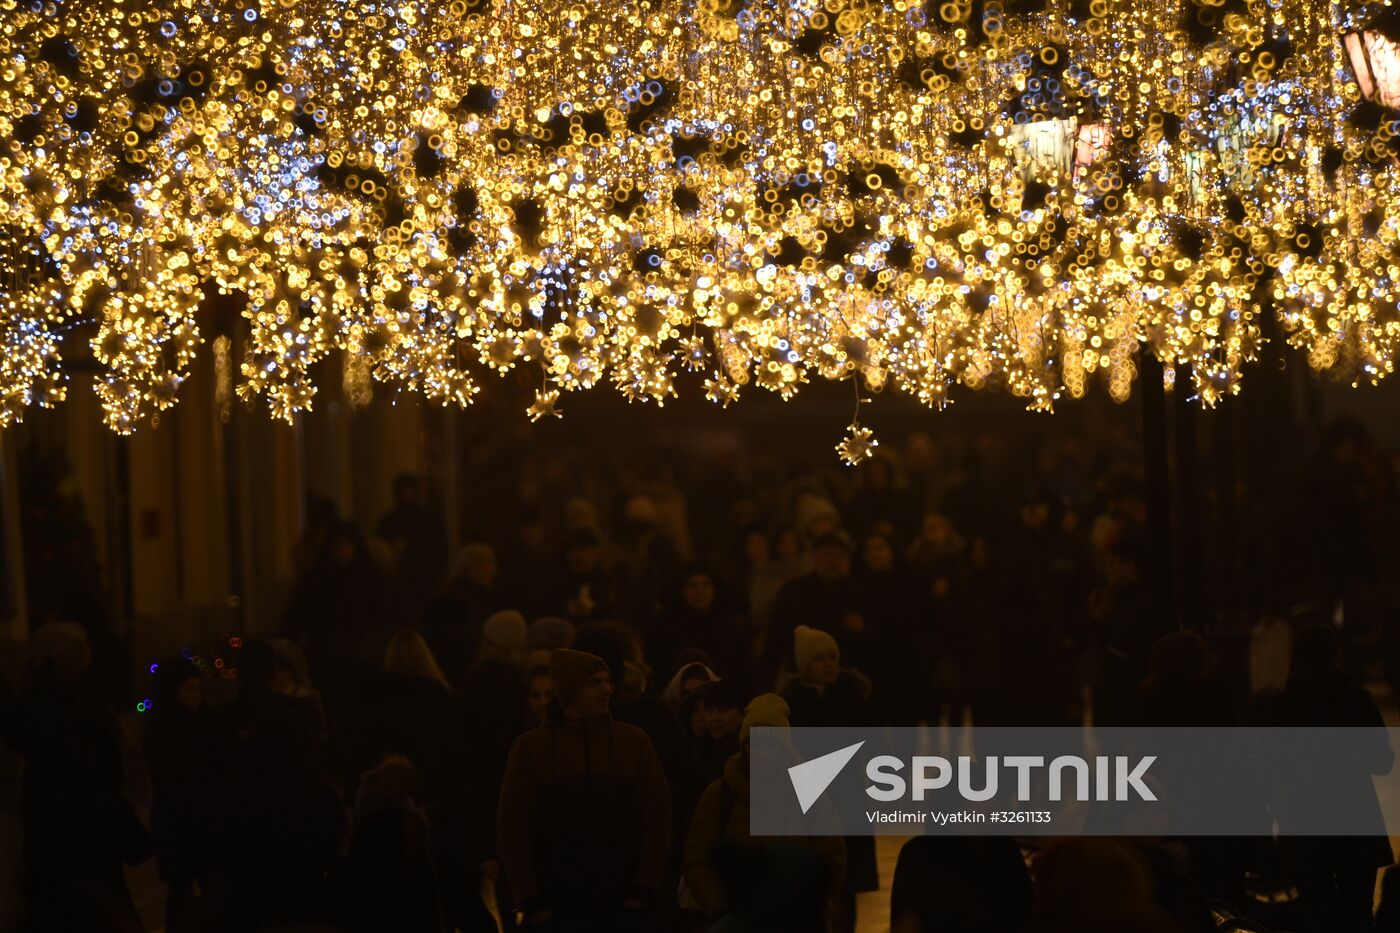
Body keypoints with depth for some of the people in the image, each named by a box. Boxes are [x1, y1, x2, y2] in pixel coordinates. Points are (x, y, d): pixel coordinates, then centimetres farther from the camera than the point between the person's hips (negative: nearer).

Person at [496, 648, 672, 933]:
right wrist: (533, 905, -3)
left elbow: (657, 819, 4)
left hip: (620, 909, 1)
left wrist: (639, 895, -4)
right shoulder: (530, 747, 3)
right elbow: (512, 829, 3)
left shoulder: (635, 742, 5)